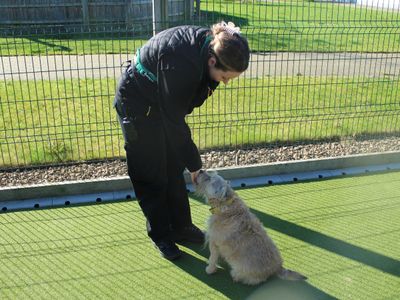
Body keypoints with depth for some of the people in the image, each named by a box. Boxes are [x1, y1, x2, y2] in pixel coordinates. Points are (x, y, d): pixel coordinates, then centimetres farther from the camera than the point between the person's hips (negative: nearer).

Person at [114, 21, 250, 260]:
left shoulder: (211, 46, -15)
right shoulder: (181, 63, -38)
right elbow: (175, 123, -30)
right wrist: (194, 164, -21)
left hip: (164, 102, 7)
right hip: (137, 104, -7)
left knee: (175, 169, 12)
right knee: (151, 174, 1)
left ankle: (181, 227, 26)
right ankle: (161, 236, 17)